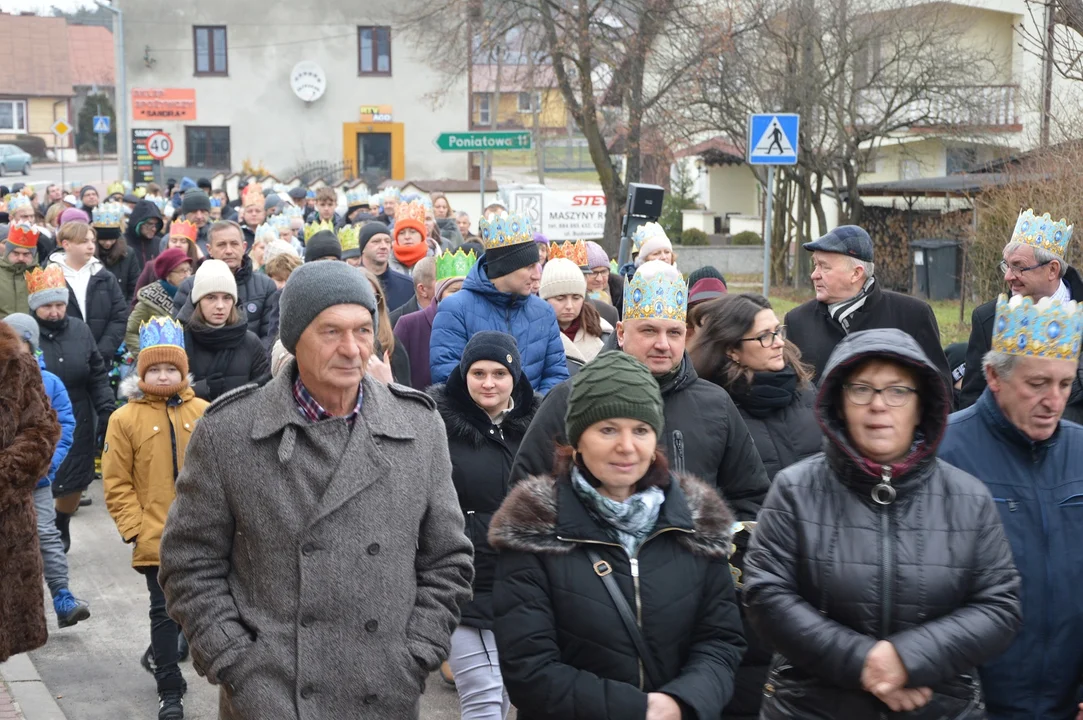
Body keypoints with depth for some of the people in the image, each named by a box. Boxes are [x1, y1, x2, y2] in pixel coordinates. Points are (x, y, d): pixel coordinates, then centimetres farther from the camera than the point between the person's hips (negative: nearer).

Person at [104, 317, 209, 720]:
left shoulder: (204, 413, 2)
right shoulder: (126, 419, -3)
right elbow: (117, 483, -3)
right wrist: (134, 529, -8)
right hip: (156, 538, -2)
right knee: (164, 611, 4)